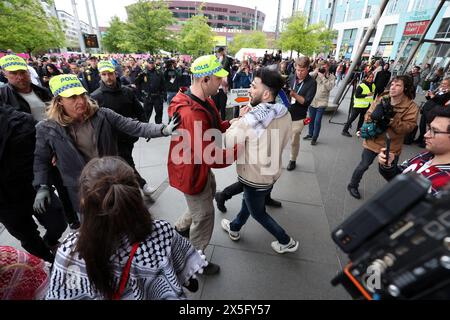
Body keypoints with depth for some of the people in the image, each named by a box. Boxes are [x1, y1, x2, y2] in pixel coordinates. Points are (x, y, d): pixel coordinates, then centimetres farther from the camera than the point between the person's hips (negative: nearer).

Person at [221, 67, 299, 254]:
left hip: (255, 177, -7)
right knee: (248, 201, 29)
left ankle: (286, 242, 35)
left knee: (257, 212, 20)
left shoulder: (250, 120, -31)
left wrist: (239, 120, -12)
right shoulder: (285, 114, -8)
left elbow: (226, 143, -23)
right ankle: (234, 228, 52)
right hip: (273, 172, 7)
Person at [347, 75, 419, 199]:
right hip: (373, 141, 1)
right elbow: (368, 116, -2)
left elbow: (408, 127, -19)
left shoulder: (411, 106, -11)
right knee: (363, 166, 11)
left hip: (392, 146, 0)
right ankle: (353, 185, 32)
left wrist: (392, 119, -31)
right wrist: (375, 115, -23)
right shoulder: (381, 99, -5)